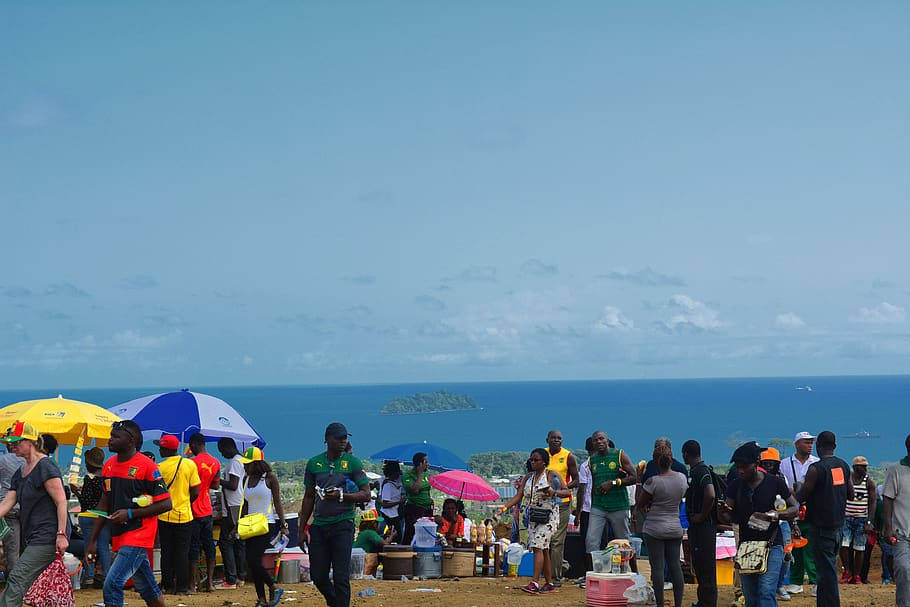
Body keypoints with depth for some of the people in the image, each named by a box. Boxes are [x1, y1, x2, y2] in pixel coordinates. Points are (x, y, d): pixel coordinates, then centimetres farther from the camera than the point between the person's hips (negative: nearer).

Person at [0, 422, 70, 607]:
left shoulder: (45, 466, -10)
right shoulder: (20, 473, 17)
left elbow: (61, 502, -15)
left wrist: (61, 534, -21)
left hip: (48, 537, -9)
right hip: (34, 538, 9)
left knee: (17, 580, -14)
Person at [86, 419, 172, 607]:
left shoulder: (146, 466, -12)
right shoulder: (109, 465, 10)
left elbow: (165, 504, -12)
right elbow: (104, 505, 19)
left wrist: (130, 513, -18)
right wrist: (93, 541, 15)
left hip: (138, 534, -7)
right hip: (119, 538, 7)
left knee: (112, 584, -16)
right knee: (148, 589, 16)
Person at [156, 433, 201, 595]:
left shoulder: (159, 468, -8)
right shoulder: (190, 465, -3)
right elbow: (195, 493, -3)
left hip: (165, 516, -1)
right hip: (184, 515, 1)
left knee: (166, 552, 9)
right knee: (182, 552, 6)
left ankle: (168, 585, 11)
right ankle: (182, 587, 4)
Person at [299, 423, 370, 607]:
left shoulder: (353, 462, 1)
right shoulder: (314, 463, 9)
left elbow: (366, 494, -3)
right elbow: (308, 497, 15)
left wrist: (341, 496, -18)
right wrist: (302, 528, 12)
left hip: (343, 524, -3)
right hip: (319, 525, 3)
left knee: (341, 577, -6)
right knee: (318, 576, 6)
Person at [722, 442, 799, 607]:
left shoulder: (775, 482, -5)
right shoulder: (735, 485, 2)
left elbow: (795, 508, 2)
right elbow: (728, 517, 3)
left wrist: (778, 514, -18)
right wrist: (724, 511, -21)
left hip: (771, 545, -4)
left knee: (766, 592, -17)